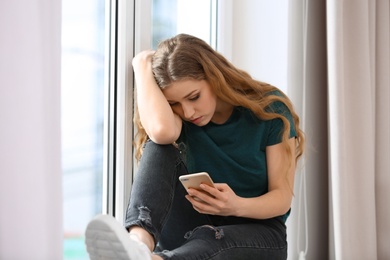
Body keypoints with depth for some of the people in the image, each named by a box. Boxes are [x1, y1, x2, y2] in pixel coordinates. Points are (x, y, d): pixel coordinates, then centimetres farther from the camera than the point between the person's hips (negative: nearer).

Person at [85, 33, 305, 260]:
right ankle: (140, 238, -53)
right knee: (162, 146, -24)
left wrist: (238, 206, -32)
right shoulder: (176, 110, -3)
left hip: (258, 229, -2)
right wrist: (143, 65, -17)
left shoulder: (269, 108, -9)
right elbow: (162, 131, -31)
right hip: (195, 226, 2)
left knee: (208, 239, -39)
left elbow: (282, 198, -11)